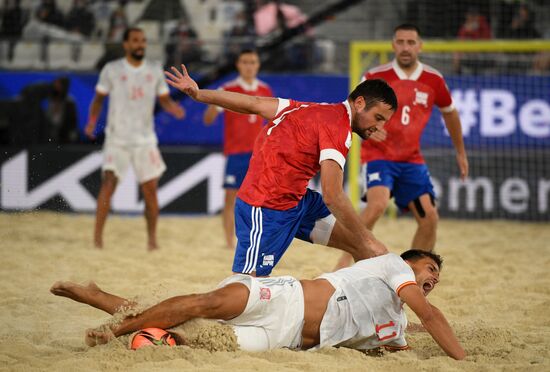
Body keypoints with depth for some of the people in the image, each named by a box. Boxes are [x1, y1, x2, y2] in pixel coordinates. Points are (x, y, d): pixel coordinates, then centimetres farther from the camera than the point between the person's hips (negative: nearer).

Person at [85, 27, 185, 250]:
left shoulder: (154, 71, 5)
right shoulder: (111, 70, -2)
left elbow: (164, 100, 11)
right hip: (117, 138, -2)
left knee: (150, 189, 2)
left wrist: (174, 108, -11)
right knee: (109, 183, -16)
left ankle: (152, 238, 14)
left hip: (145, 138, 3)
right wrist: (92, 121, -11)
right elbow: (99, 98, 5)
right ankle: (97, 236, -10)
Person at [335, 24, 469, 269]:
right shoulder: (375, 77, -8)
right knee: (377, 204, -30)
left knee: (429, 218, -4)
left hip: (412, 159, 4)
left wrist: (461, 152, 24)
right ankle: (343, 265, -21)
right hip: (379, 154, -4)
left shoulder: (433, 80, 2)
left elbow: (449, 113, 19)